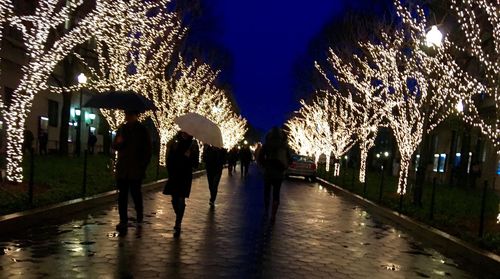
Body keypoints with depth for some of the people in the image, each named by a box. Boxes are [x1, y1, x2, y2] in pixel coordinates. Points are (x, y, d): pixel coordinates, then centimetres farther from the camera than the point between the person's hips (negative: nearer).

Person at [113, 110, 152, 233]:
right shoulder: (122, 128, 10)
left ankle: (139, 213, 29)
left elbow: (148, 150, 0)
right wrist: (118, 142, -8)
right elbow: (115, 146, 15)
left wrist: (143, 166, -5)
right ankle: (123, 220, 7)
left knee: (135, 193, 2)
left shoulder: (142, 130, -2)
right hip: (122, 168, 4)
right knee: (122, 194, 2)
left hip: (136, 169, -3)